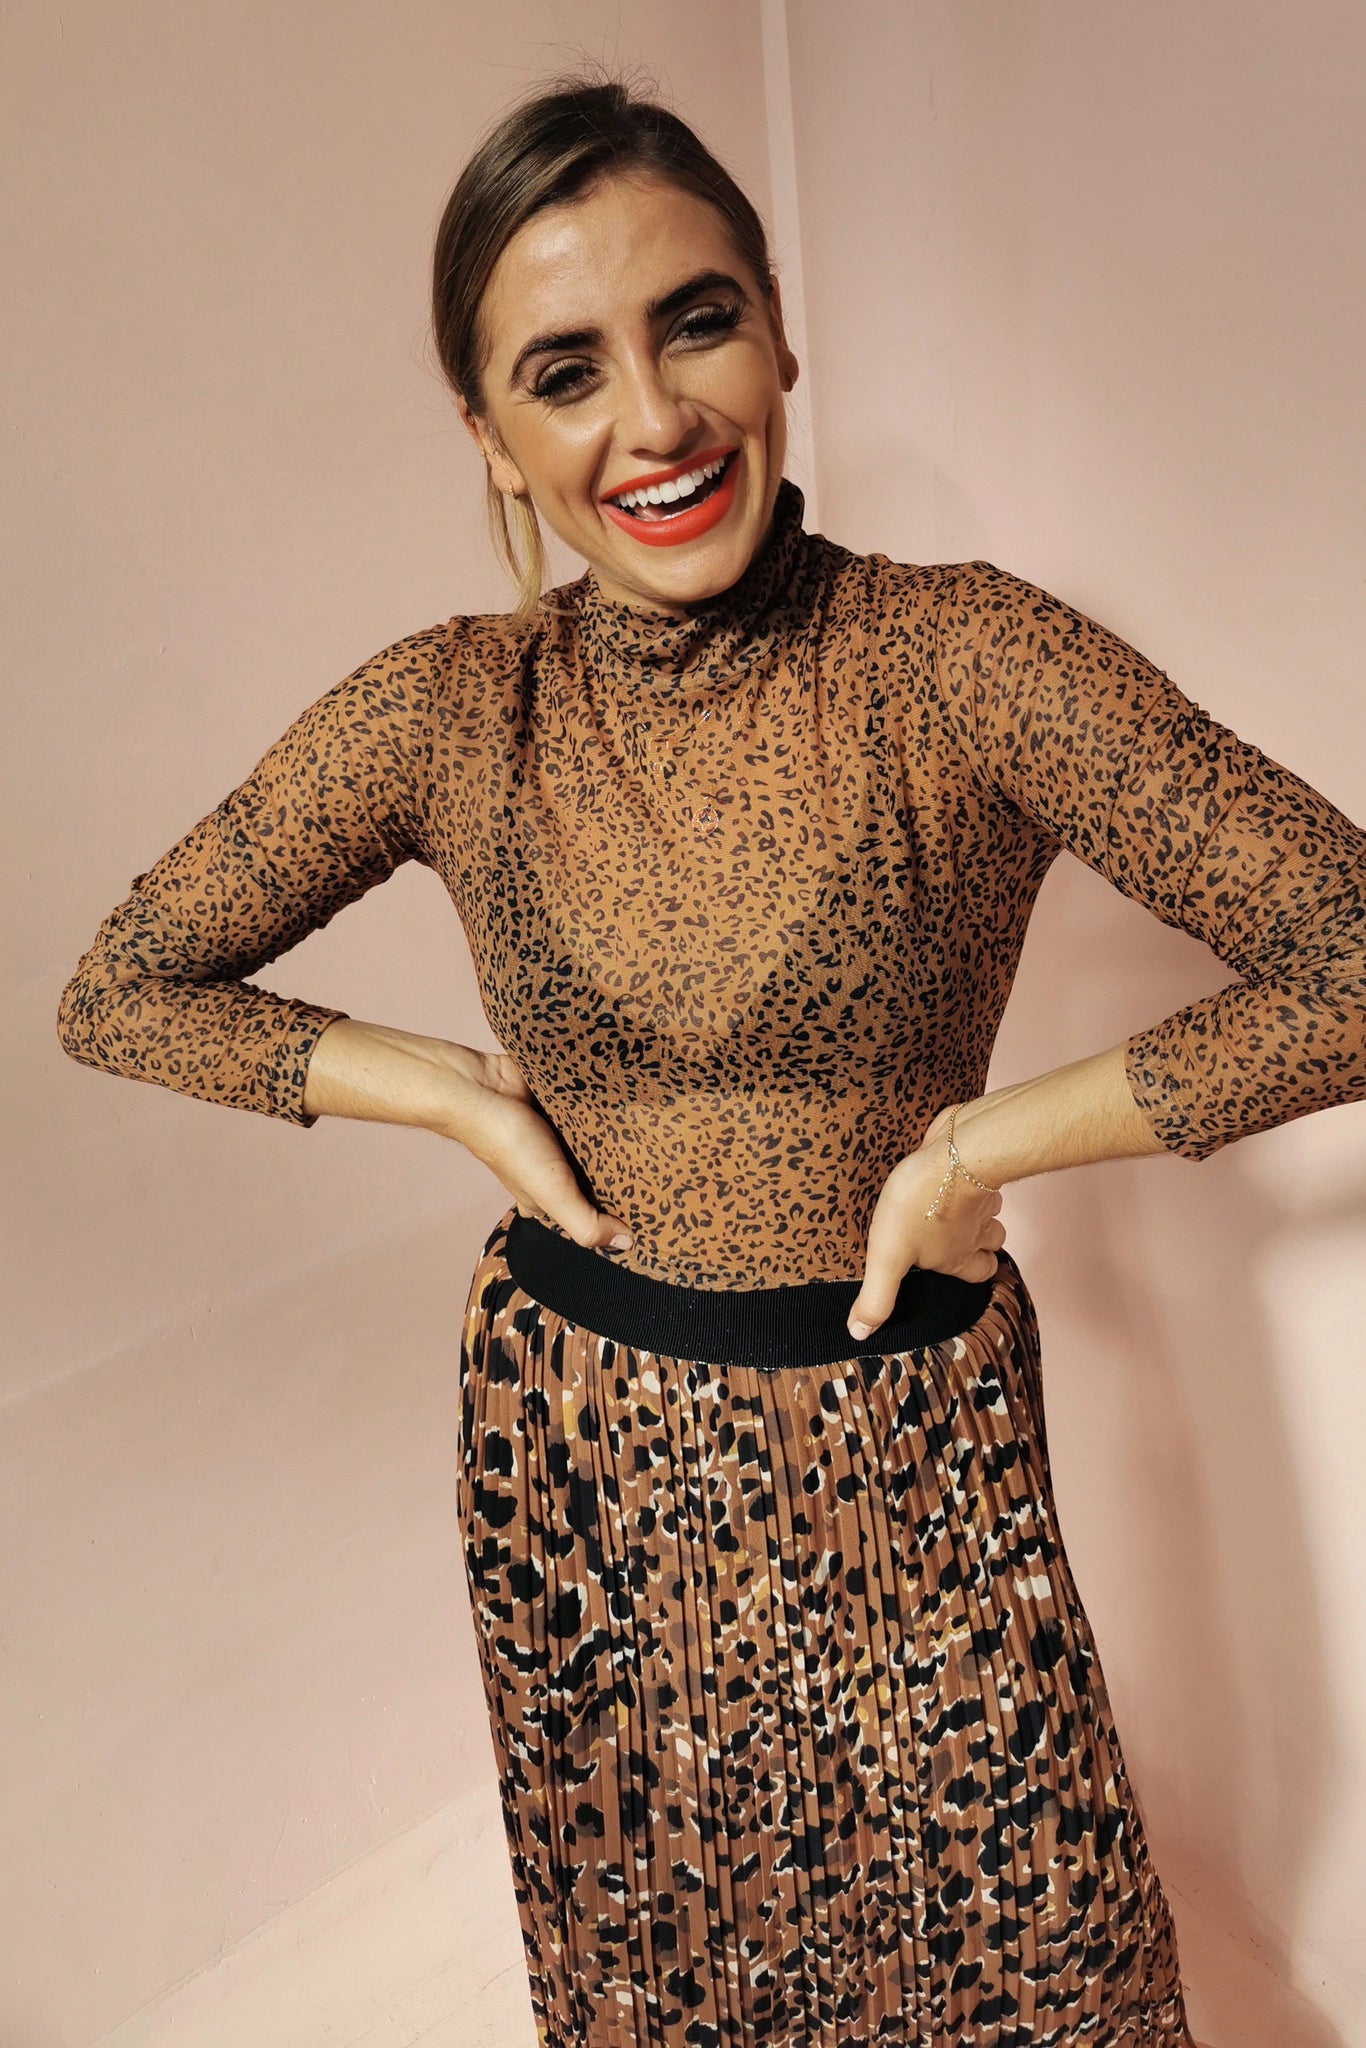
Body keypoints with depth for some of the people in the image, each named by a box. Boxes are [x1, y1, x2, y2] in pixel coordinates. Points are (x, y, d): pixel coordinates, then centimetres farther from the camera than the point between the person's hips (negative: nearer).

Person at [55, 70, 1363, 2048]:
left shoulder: (963, 661, -17)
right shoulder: (450, 711, -10)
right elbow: (120, 991, -1)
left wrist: (991, 1139, -18)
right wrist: (456, 1091, -10)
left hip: (905, 1448, -1)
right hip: (580, 1446, 2)